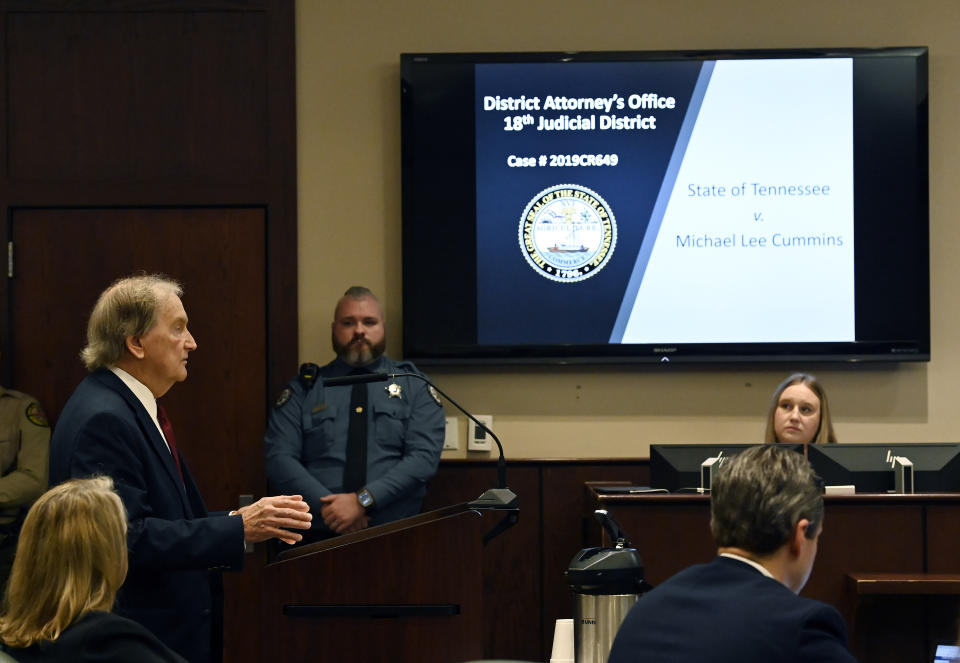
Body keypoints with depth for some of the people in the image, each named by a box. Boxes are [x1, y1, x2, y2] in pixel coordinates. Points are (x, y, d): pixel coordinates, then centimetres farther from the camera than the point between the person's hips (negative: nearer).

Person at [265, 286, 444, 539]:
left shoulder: (414, 385, 12)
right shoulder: (303, 389, 13)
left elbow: (424, 457, -1)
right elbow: (279, 459, 3)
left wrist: (363, 500, -12)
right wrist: (326, 505, -12)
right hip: (318, 535, 0)